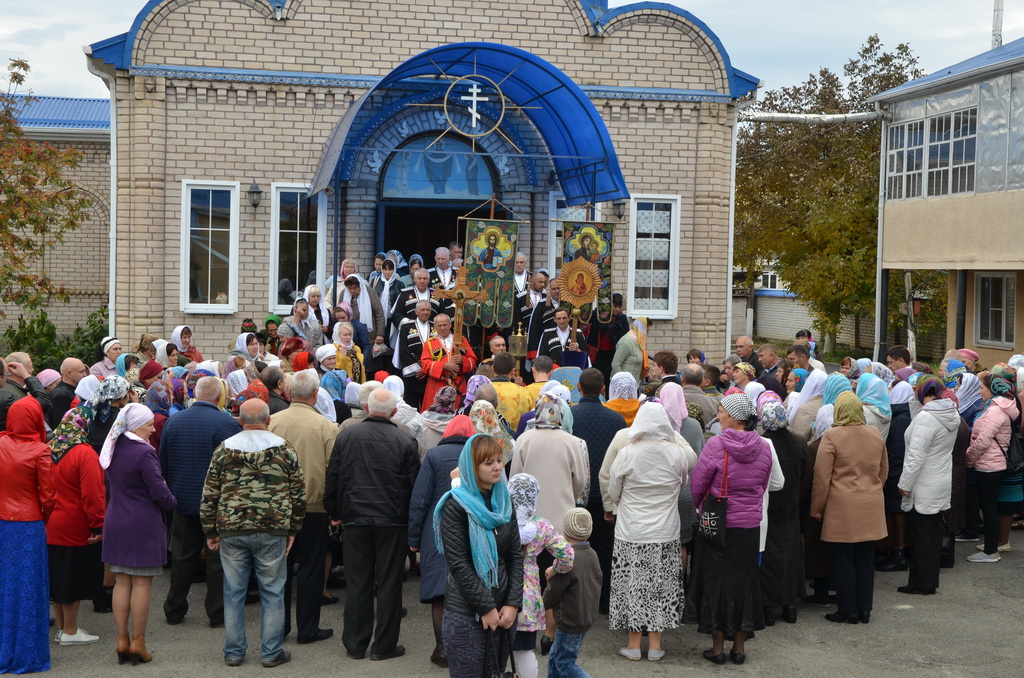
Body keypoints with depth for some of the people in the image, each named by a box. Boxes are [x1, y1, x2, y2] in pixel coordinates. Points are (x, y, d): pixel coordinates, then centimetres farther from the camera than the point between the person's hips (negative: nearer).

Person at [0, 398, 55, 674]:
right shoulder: (39, 451, -13)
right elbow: (47, 495, -10)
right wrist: (48, 518, 7)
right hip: (29, 525, -4)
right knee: (28, 587, 5)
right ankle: (25, 656, 12)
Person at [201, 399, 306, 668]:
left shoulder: (224, 449, 1)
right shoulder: (283, 449, 0)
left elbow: (209, 496, 3)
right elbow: (298, 494, 3)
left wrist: (210, 532, 11)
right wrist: (292, 530, 11)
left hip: (232, 531, 1)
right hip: (273, 532, -1)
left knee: (234, 592, 9)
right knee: (272, 592, 7)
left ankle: (233, 652, 16)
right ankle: (272, 652, 11)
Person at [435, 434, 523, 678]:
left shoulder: (504, 502, 9)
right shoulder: (456, 506, -9)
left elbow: (516, 555, 7)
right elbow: (458, 564, -14)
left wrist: (513, 603, -3)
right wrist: (486, 607, -14)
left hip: (501, 611, 6)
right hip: (465, 614, -6)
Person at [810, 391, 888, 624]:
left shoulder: (832, 436, -11)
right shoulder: (876, 434, 5)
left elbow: (822, 477, -10)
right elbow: (883, 471, 16)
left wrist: (816, 507, 0)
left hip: (842, 508, -5)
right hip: (871, 507, 5)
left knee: (844, 560, 3)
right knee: (866, 559, 11)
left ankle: (848, 611, 9)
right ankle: (865, 610, 17)